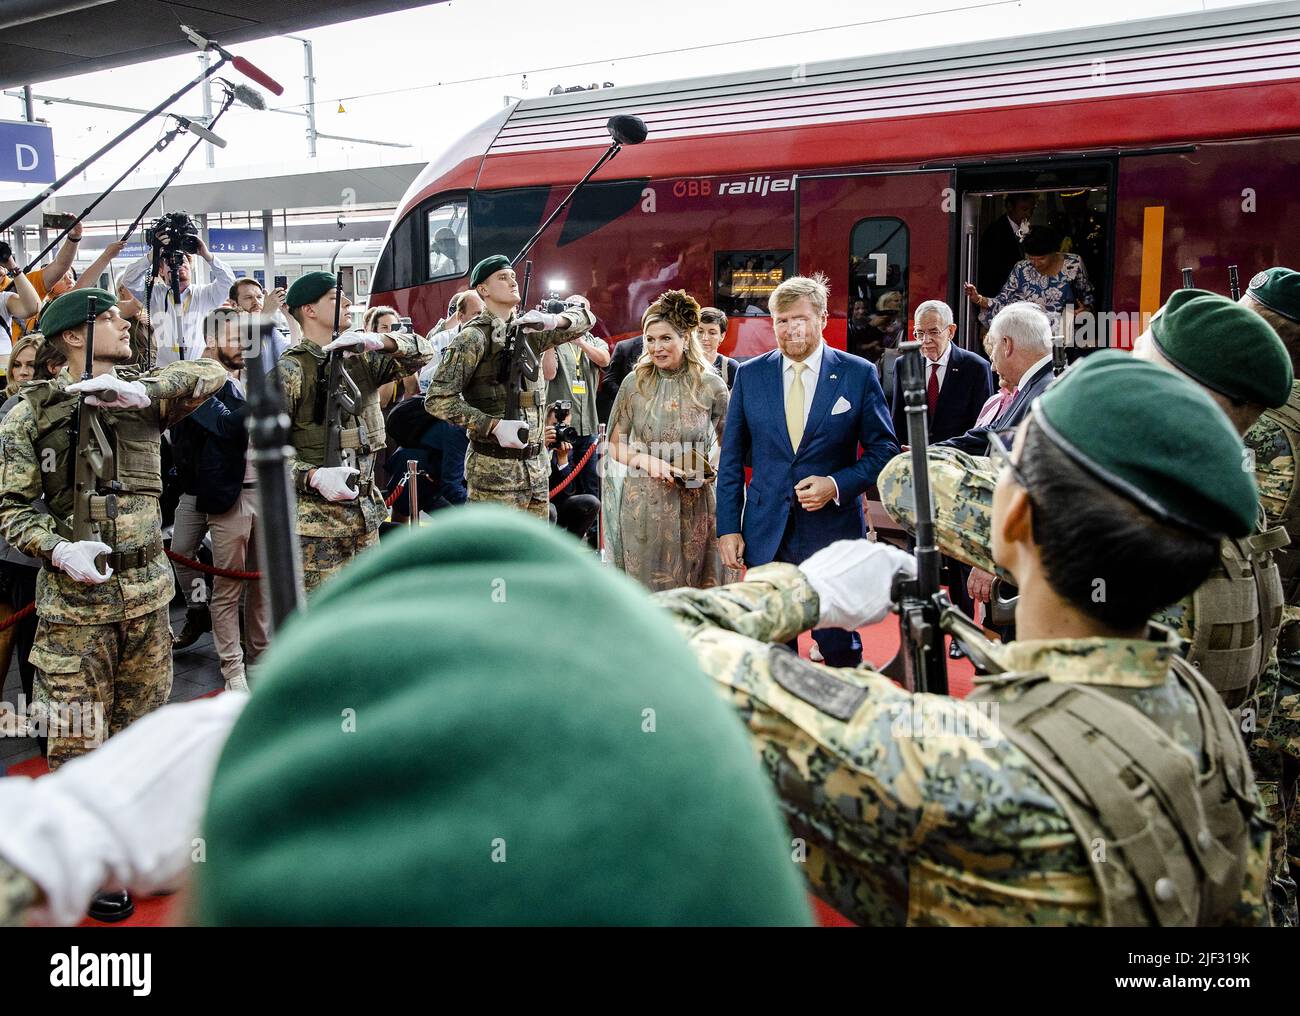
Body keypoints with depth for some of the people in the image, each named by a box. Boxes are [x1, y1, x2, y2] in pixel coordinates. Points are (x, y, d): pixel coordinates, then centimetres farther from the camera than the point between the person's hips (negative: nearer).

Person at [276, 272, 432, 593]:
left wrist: (381, 341, -18)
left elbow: (422, 352, 1)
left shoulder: (361, 357, 9)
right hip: (316, 517, -6)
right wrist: (314, 476, -27)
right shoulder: (290, 369, -7)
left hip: (366, 510, 6)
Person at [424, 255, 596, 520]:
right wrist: (494, 425, -21)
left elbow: (585, 318, 13)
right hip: (495, 471, -7)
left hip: (537, 467, 7)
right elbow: (437, 399, -13)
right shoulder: (473, 337, -8)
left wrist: (553, 320, -9)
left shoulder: (528, 330, 10)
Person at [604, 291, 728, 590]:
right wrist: (646, 460, -12)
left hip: (693, 509, 0)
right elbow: (615, 445, 6)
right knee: (644, 589, 7)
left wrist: (711, 470, -9)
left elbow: (729, 446, 11)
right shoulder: (634, 383, 1)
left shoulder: (711, 386, -2)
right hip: (642, 506, 1)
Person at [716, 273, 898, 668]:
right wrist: (728, 527, 1)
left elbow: (884, 450, 2)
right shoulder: (749, 374, 4)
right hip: (766, 534, 2)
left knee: (841, 649, 5)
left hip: (834, 531, -2)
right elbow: (732, 458, 7)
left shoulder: (859, 374, -1)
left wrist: (837, 485, -14)